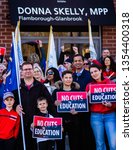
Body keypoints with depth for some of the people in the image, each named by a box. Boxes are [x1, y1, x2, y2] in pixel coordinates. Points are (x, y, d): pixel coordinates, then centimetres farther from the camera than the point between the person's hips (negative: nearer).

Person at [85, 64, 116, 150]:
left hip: (110, 115, -2)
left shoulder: (111, 83, 2)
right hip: (96, 116, 2)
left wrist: (111, 104, -16)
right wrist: (88, 95, -9)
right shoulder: (89, 85, 8)